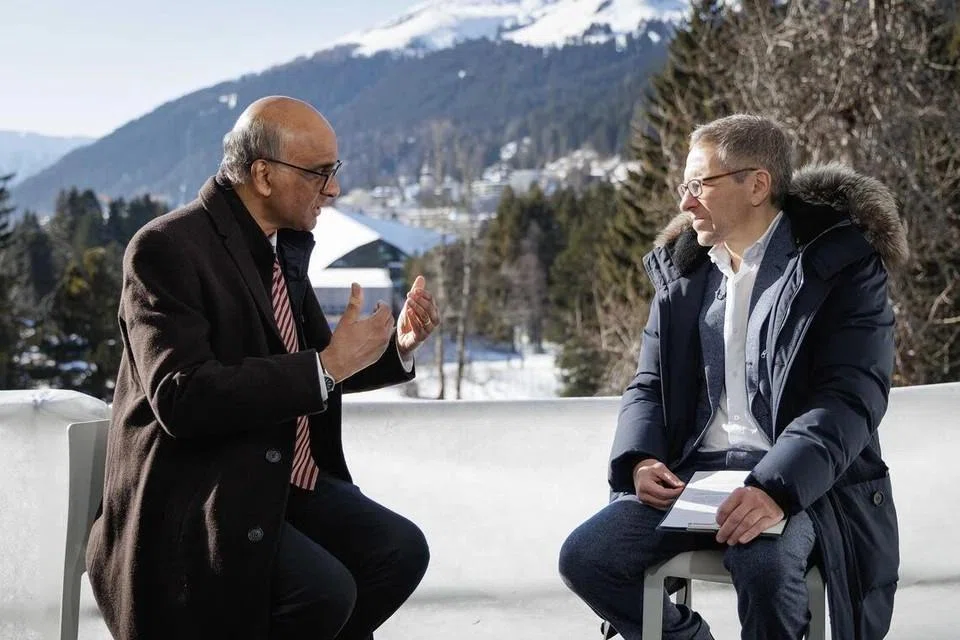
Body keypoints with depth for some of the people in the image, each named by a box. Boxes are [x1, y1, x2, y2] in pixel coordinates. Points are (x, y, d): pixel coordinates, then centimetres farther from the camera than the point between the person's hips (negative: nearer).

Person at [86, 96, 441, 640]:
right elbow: (183, 399, -27)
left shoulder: (286, 245, 9)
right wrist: (327, 365, -24)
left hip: (285, 482, 8)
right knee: (325, 591, -25)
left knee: (401, 550, -10)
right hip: (197, 499, -8)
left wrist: (398, 346, 0)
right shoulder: (167, 249, -16)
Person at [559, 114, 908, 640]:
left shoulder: (841, 263, -6)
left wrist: (776, 488, -31)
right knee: (585, 557, -14)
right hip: (694, 474, 5)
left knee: (764, 563, -36)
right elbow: (650, 385, 14)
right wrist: (641, 459, -9)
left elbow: (851, 397, -15)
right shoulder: (683, 271, 13)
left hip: (802, 482, -5)